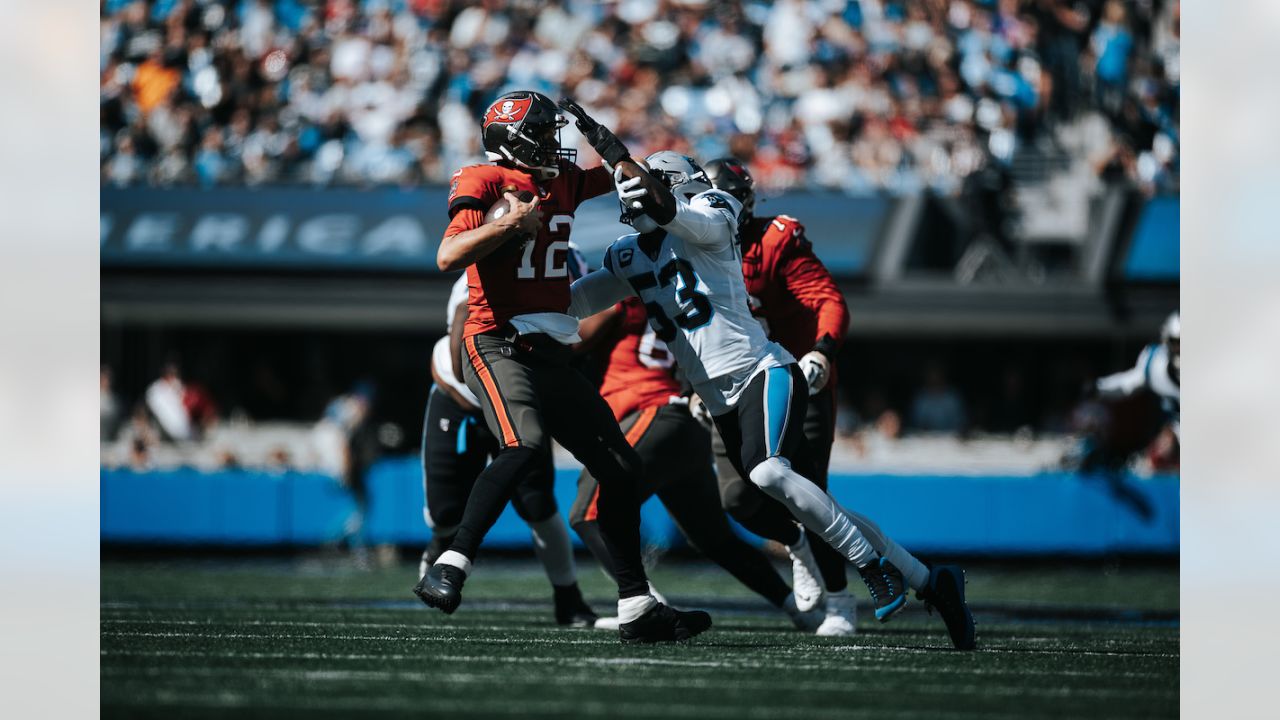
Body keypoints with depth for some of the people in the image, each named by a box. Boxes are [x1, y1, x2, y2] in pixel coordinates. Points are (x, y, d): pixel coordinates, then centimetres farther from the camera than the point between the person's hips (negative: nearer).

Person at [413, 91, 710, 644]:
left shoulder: (562, 181, 16)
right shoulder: (485, 183, -6)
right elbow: (448, 257, -21)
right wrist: (512, 224, -22)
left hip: (550, 351, 8)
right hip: (497, 343, -8)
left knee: (621, 468, 8)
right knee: (526, 445, -34)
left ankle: (637, 607, 15)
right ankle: (449, 569, -36)